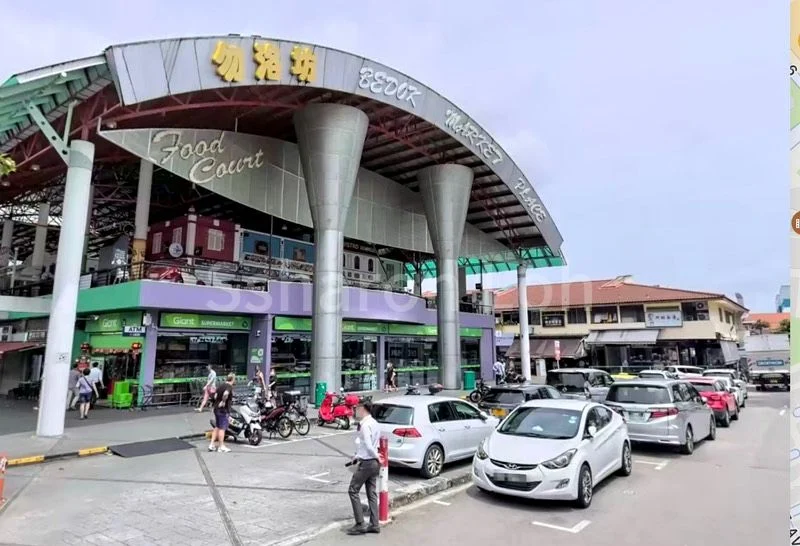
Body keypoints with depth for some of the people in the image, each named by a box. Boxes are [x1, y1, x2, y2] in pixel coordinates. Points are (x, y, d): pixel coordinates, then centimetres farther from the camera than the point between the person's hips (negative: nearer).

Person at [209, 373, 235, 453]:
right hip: (223, 410, -8)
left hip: (216, 408, 8)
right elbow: (225, 394, -34)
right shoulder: (229, 387, -13)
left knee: (217, 427, 17)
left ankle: (211, 445, 19)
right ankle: (221, 447, 5)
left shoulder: (221, 386, 12)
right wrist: (223, 402, -22)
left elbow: (215, 396, 12)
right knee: (222, 428, -1)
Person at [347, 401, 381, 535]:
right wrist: (357, 456, 17)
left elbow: (368, 445, -25)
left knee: (353, 490, 1)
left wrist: (377, 456, -11)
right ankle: (374, 525, 17)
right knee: (372, 493, 13)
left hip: (366, 463, -9)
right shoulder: (374, 423, 10)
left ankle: (360, 525, 3)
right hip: (374, 462, 9)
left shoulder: (365, 425, -19)